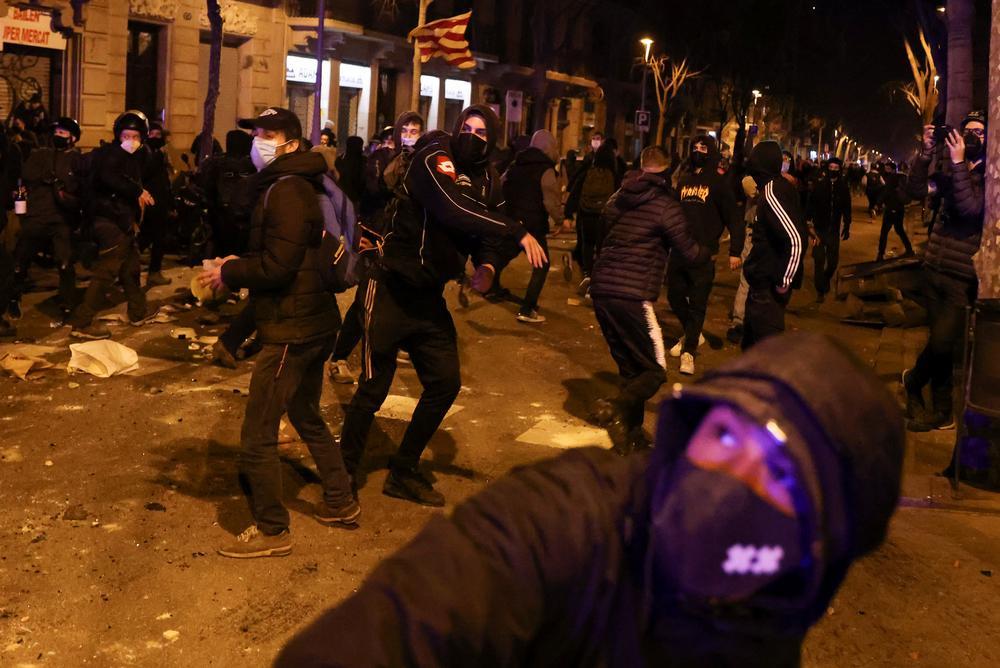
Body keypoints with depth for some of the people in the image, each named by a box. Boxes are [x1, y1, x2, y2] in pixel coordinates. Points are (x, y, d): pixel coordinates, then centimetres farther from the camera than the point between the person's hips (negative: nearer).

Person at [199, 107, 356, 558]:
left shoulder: (286, 191, -17)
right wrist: (237, 268, 6)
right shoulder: (300, 185, 14)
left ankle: (271, 532, 9)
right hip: (313, 322, 11)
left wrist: (229, 273, -10)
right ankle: (340, 503, 36)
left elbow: (276, 266, -25)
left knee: (258, 435, -3)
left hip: (291, 330, -11)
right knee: (306, 417, 25)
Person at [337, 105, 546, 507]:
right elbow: (455, 212, -31)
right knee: (374, 387, -1)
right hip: (393, 291, -7)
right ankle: (346, 472, 19)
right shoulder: (433, 158, -15)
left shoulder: (483, 179, 8)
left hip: (429, 298, 7)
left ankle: (403, 473, 24)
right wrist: (518, 233, -27)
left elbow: (480, 234, 13)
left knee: (445, 383, 8)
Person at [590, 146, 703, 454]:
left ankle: (631, 434, 18)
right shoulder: (665, 205, -4)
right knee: (655, 371, 0)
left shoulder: (620, 198, 13)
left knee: (629, 368, 17)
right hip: (633, 295, -6)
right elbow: (689, 252, 1)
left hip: (601, 289, 7)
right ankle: (617, 408, -26)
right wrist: (707, 252, 23)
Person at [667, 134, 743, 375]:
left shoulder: (718, 182, -1)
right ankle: (692, 334, 35)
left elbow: (733, 218, -3)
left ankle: (688, 351, 5)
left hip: (703, 254, -5)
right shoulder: (683, 179, 13)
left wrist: (735, 251, -10)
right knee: (675, 296, 12)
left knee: (698, 303, -2)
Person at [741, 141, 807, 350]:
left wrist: (785, 280, -20)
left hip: (771, 285, -10)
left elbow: (795, 239, -28)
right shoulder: (779, 187, 9)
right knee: (752, 337, 23)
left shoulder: (771, 193, -20)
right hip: (763, 280, 10)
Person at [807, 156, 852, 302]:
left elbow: (847, 209, 8)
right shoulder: (819, 185, -6)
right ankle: (821, 290, 10)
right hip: (819, 228, -2)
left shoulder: (843, 188, 0)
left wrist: (847, 227, 9)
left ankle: (824, 281, 36)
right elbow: (811, 205, -7)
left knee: (833, 261, 7)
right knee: (819, 260, -1)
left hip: (834, 230, 2)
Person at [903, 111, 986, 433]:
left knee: (942, 344, -11)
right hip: (934, 269, 5)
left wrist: (958, 162, -23)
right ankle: (941, 412, 23)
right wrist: (926, 153, -10)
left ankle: (913, 382, 18)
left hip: (963, 277, -5)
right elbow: (917, 190, 0)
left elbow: (971, 209, -22)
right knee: (939, 344, 12)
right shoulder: (953, 170, 10)